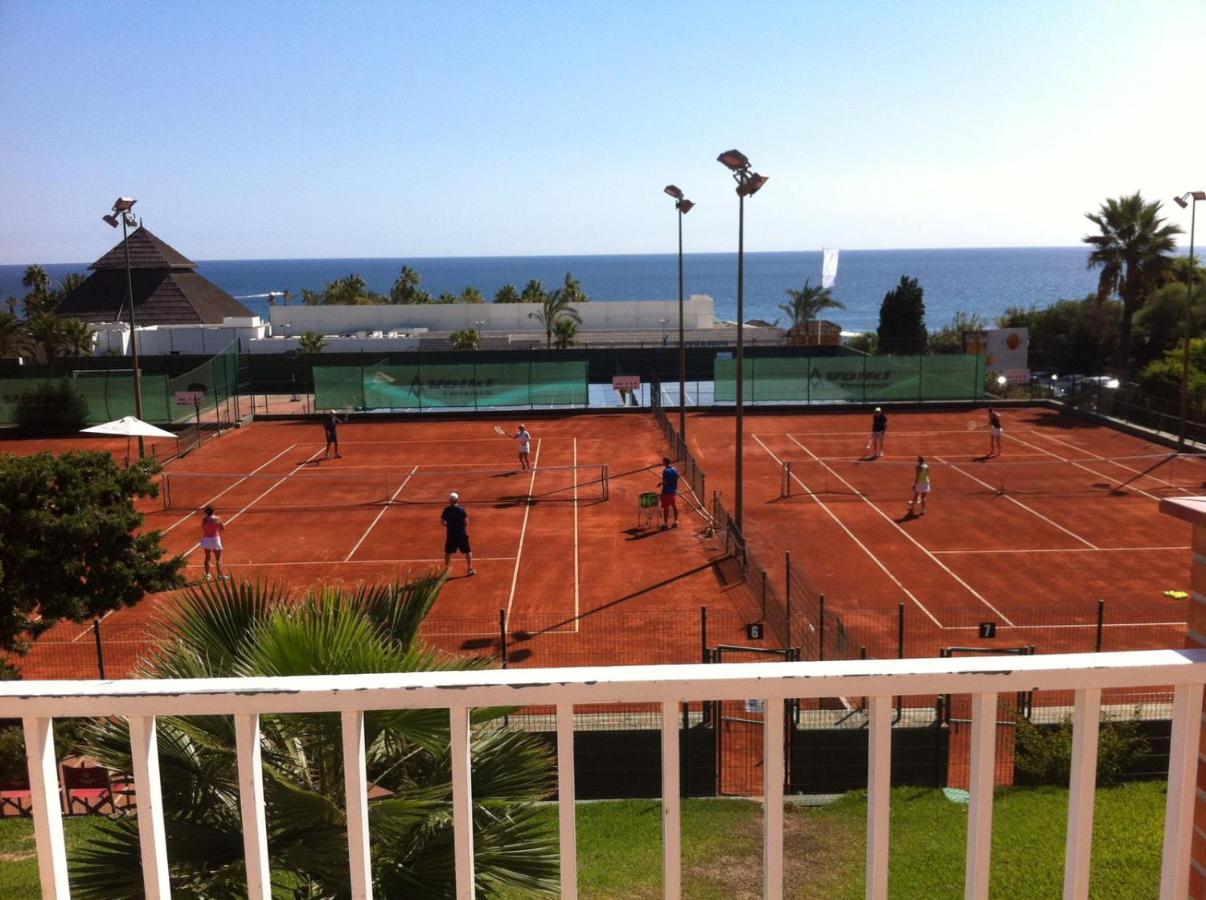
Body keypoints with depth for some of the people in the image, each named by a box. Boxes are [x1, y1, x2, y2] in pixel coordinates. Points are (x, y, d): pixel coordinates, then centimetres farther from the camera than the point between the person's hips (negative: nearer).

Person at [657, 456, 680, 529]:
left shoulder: (665, 470, -18)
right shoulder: (674, 469, 4)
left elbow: (665, 482, -21)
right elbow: (676, 480, 9)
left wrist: (660, 483, -2)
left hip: (666, 492, -7)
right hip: (674, 491, 7)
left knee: (666, 508, 1)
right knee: (674, 507, 15)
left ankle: (666, 523, 6)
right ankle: (676, 522, 23)